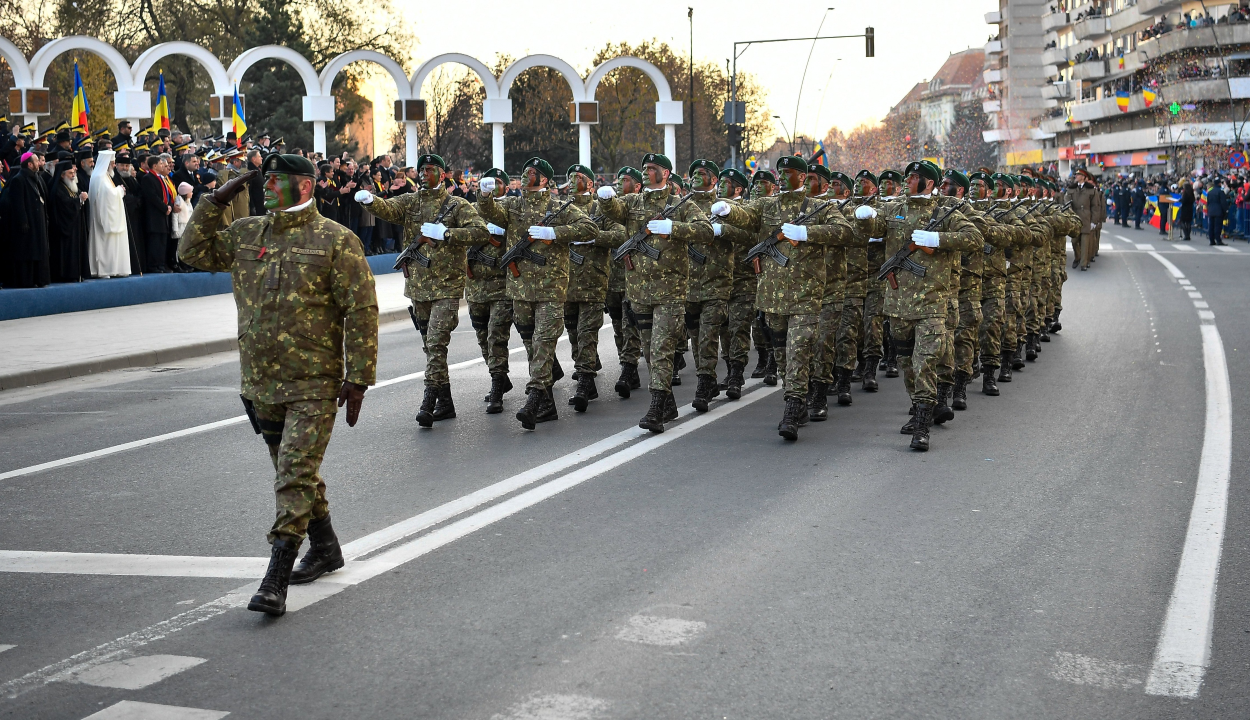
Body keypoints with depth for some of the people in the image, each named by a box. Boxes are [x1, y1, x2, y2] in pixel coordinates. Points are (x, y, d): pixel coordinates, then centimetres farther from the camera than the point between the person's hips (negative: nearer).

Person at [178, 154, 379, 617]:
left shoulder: (335, 241, -8)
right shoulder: (245, 234, 9)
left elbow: (361, 312, -9)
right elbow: (193, 252, 16)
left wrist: (358, 378, -12)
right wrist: (214, 203, 4)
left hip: (314, 385, -6)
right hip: (261, 382, 7)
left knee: (295, 476, -11)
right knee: (292, 472, 18)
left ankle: (275, 580, -10)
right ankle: (325, 548, 37)